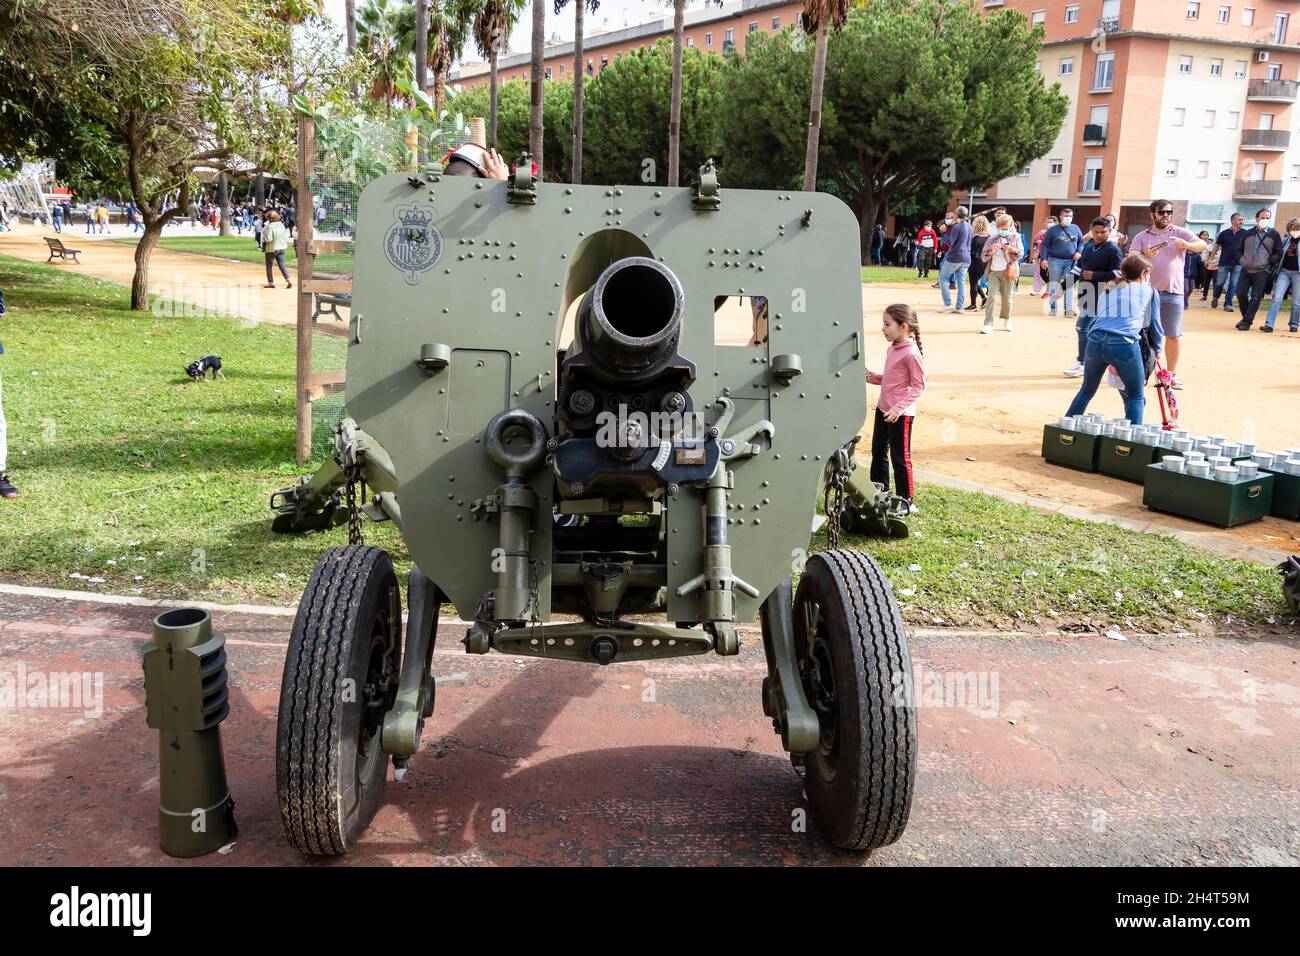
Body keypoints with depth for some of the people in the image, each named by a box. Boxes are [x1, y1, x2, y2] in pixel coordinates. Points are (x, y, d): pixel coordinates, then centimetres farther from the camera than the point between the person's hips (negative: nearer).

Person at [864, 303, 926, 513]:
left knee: (900, 458, 1)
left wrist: (898, 408, -24)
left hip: (900, 414, -9)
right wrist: (873, 377, -1)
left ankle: (906, 501, 14)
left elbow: (918, 386, -18)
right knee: (878, 452, 18)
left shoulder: (911, 353, -20)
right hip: (883, 409, 9)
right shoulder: (892, 348, 7)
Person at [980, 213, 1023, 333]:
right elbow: (983, 255, 9)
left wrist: (1011, 249, -14)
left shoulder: (1015, 237, 8)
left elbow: (1021, 253, 5)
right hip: (994, 271, 0)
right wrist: (991, 252, -11)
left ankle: (1007, 320, 29)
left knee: (1007, 298, 7)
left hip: (1008, 271, 0)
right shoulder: (992, 239, 10)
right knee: (991, 297, -10)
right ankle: (988, 324, -13)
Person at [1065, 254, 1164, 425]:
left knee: (1086, 390, 23)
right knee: (1136, 397, 12)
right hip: (1125, 343, -4)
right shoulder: (1150, 292, 17)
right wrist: (1157, 350, 35)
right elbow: (1154, 326, 17)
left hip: (1095, 340, 4)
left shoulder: (1107, 291, 29)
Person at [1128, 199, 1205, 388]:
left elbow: (1203, 245, -7)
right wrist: (1146, 255, -25)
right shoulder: (1141, 237, 7)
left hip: (1173, 293, 0)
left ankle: (1172, 374, 13)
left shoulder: (1179, 233, 5)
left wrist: (1186, 244, -29)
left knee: (1174, 335, 3)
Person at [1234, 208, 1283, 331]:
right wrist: (1242, 259, 5)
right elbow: (1240, 249, 21)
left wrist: (1269, 261, -11)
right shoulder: (1248, 233, 9)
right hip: (1246, 270, 3)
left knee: (1255, 298, -5)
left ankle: (1246, 322, -1)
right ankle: (1246, 318, 21)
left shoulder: (1274, 234, 1)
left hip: (1262, 271, -3)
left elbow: (1279, 253, 2)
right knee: (1241, 294, 1)